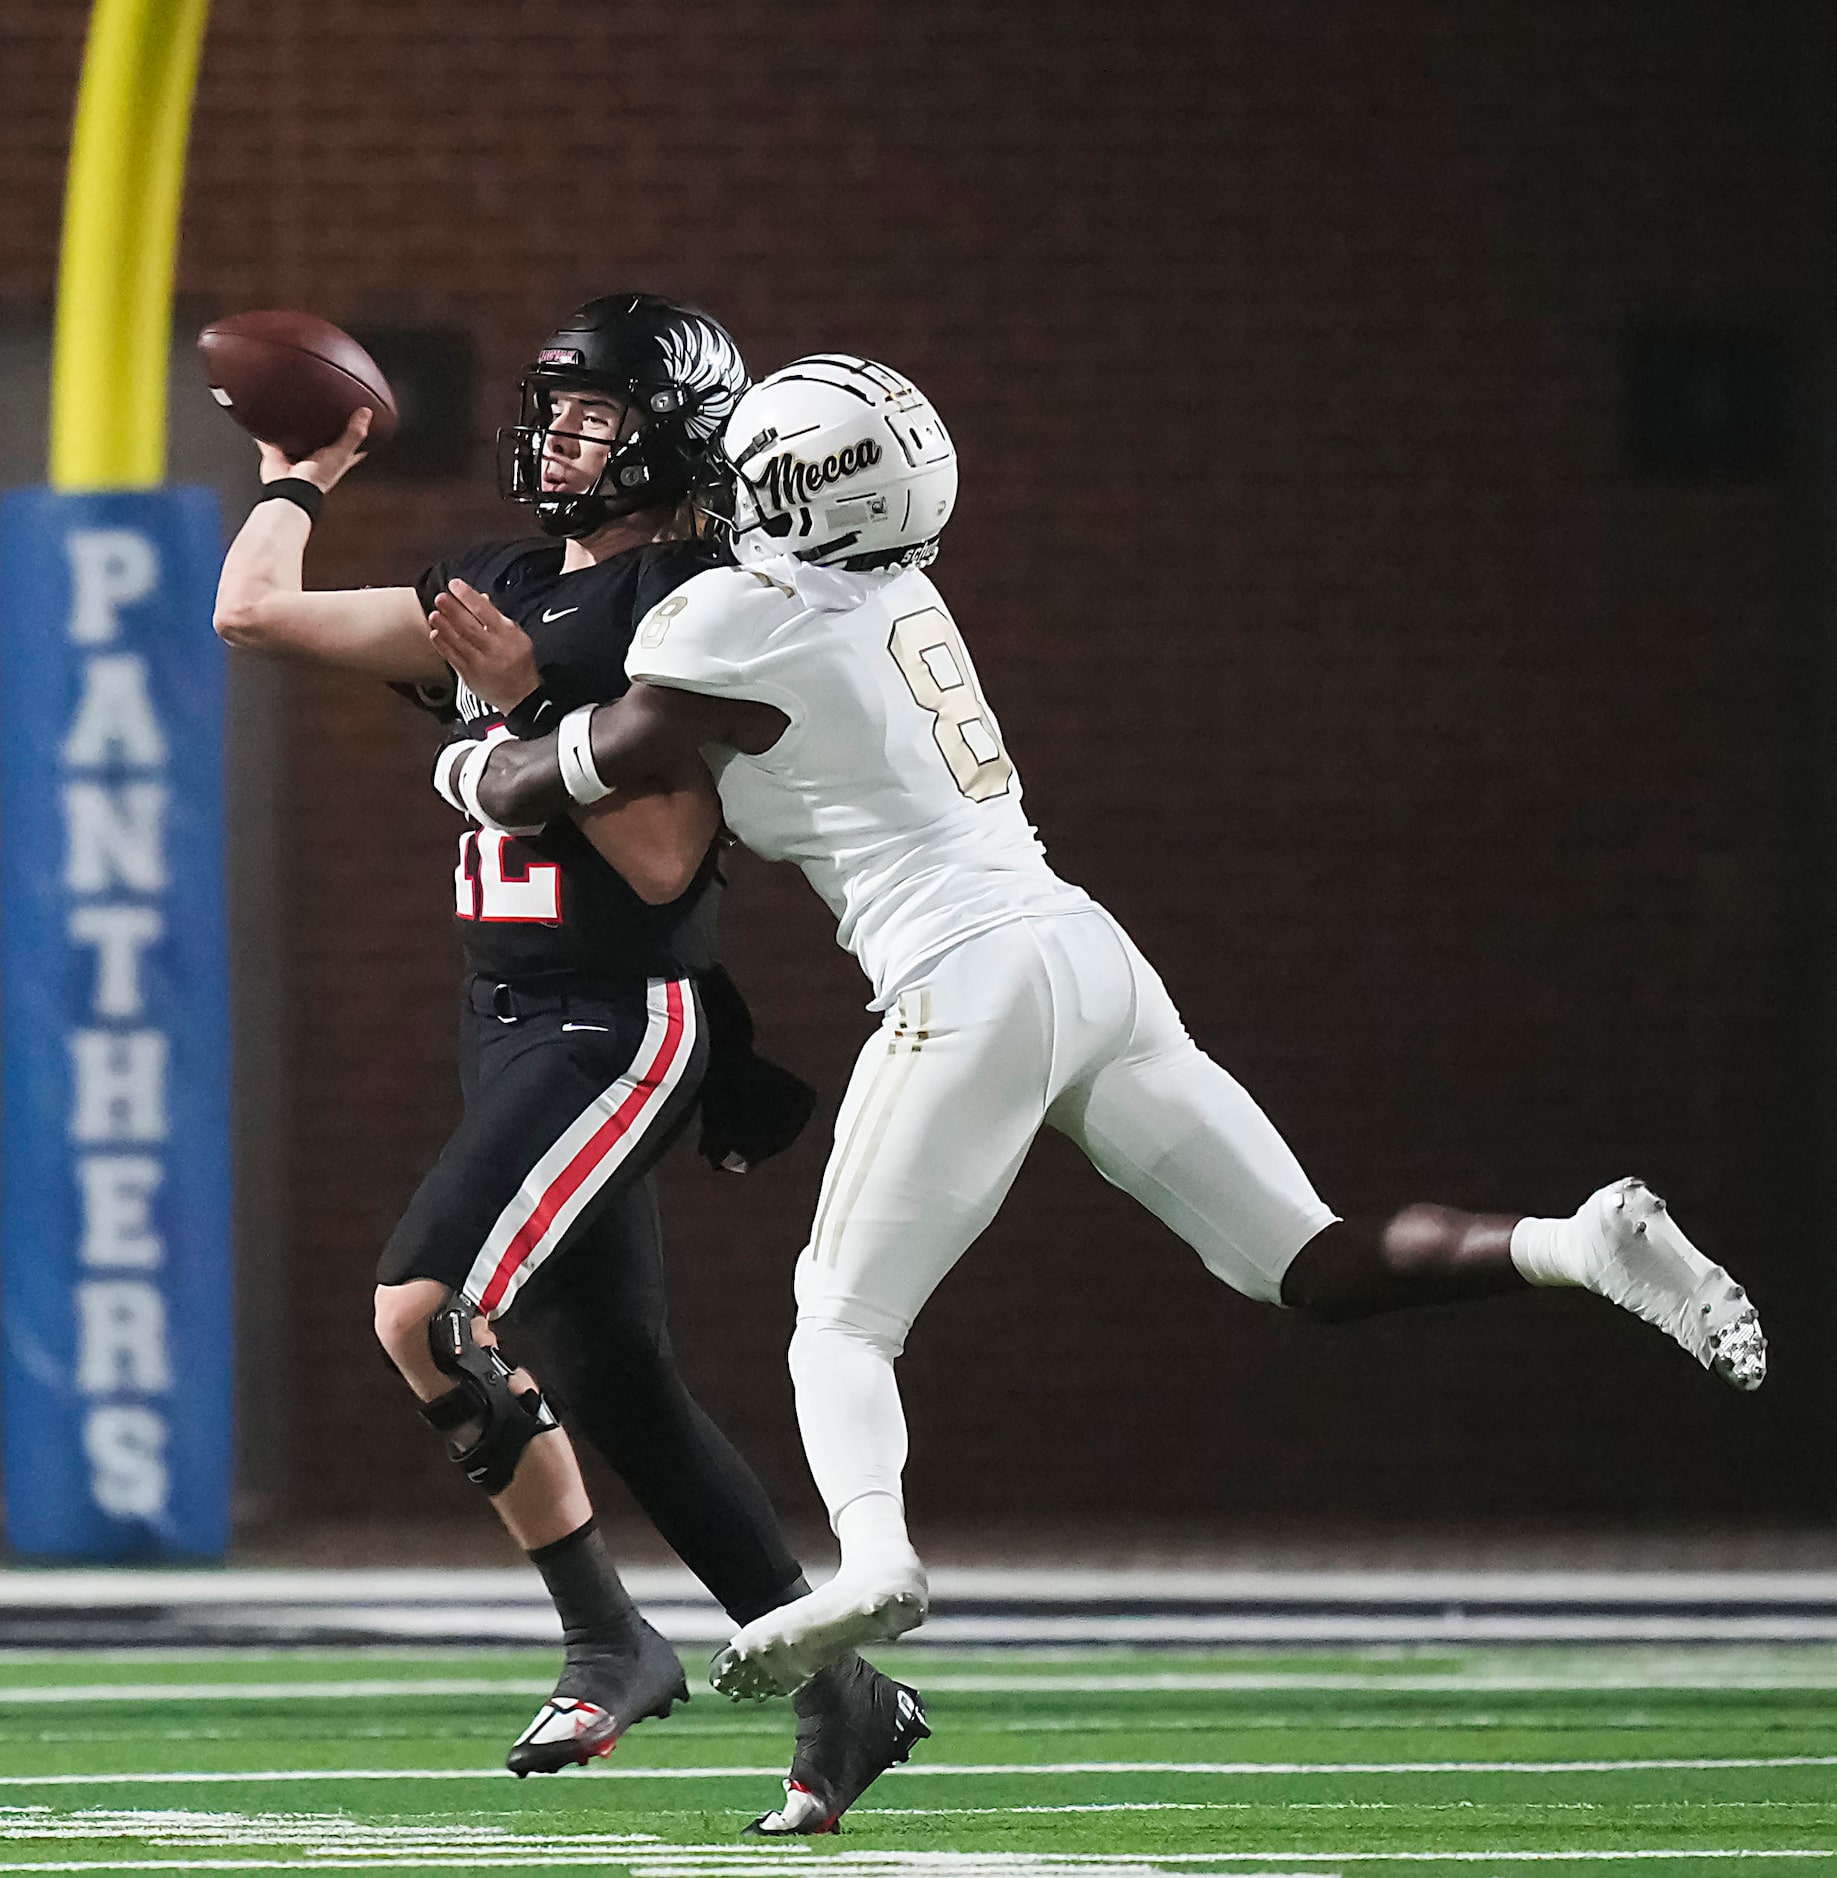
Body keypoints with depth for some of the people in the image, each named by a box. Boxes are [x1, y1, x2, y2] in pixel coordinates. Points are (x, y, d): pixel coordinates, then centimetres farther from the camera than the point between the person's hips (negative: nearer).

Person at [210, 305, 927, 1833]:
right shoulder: (505, 590, 13)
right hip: (516, 1024, 9)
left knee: (425, 1306, -21)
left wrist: (536, 706, -19)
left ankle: (607, 1640, -9)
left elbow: (666, 860, -16)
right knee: (617, 1384, 8)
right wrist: (300, 480, 22)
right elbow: (256, 610, 14)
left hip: (623, 1020, -9)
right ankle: (840, 1693, 14)